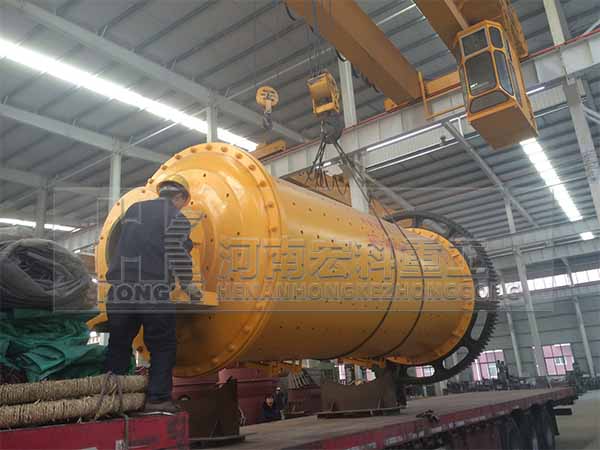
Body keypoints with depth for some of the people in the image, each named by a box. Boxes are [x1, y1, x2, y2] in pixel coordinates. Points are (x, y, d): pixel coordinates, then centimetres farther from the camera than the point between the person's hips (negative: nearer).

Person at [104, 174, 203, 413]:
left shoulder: (132, 210, 18)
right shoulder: (176, 219, -1)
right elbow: (179, 256, -7)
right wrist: (188, 285, 7)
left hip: (120, 289, 6)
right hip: (153, 293, -5)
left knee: (118, 345, 16)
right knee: (163, 347, 6)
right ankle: (158, 399, 4)